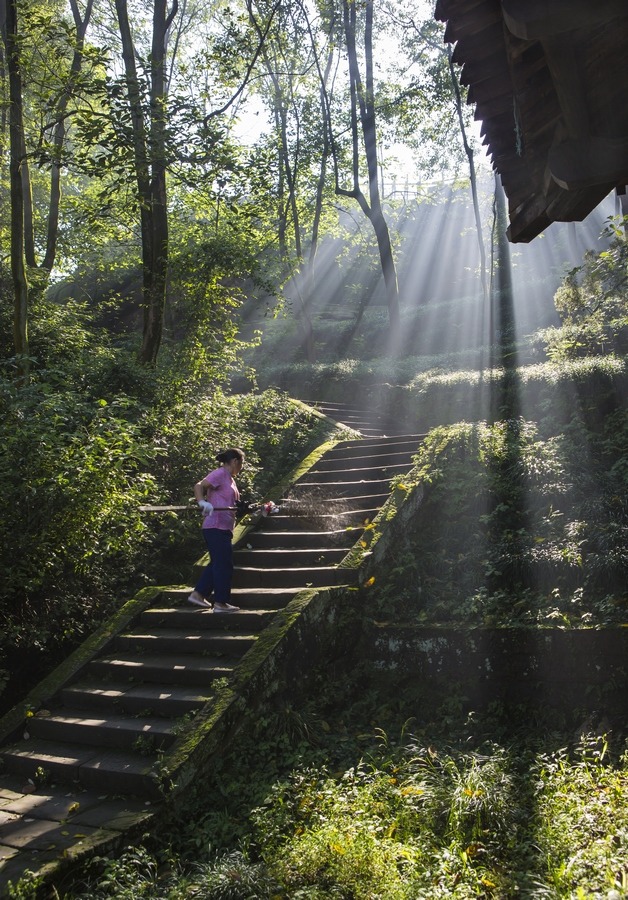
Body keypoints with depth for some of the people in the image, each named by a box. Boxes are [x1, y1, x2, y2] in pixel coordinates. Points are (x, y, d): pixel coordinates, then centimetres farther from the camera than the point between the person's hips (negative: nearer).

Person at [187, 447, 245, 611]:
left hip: (223, 528, 10)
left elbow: (235, 503, 22)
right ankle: (220, 603, 3)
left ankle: (198, 594, 21)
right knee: (224, 565, -4)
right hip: (216, 527, -10)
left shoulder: (229, 478, 19)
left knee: (217, 563, 16)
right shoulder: (220, 473, -10)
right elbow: (199, 486, -21)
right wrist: (202, 502, -38)